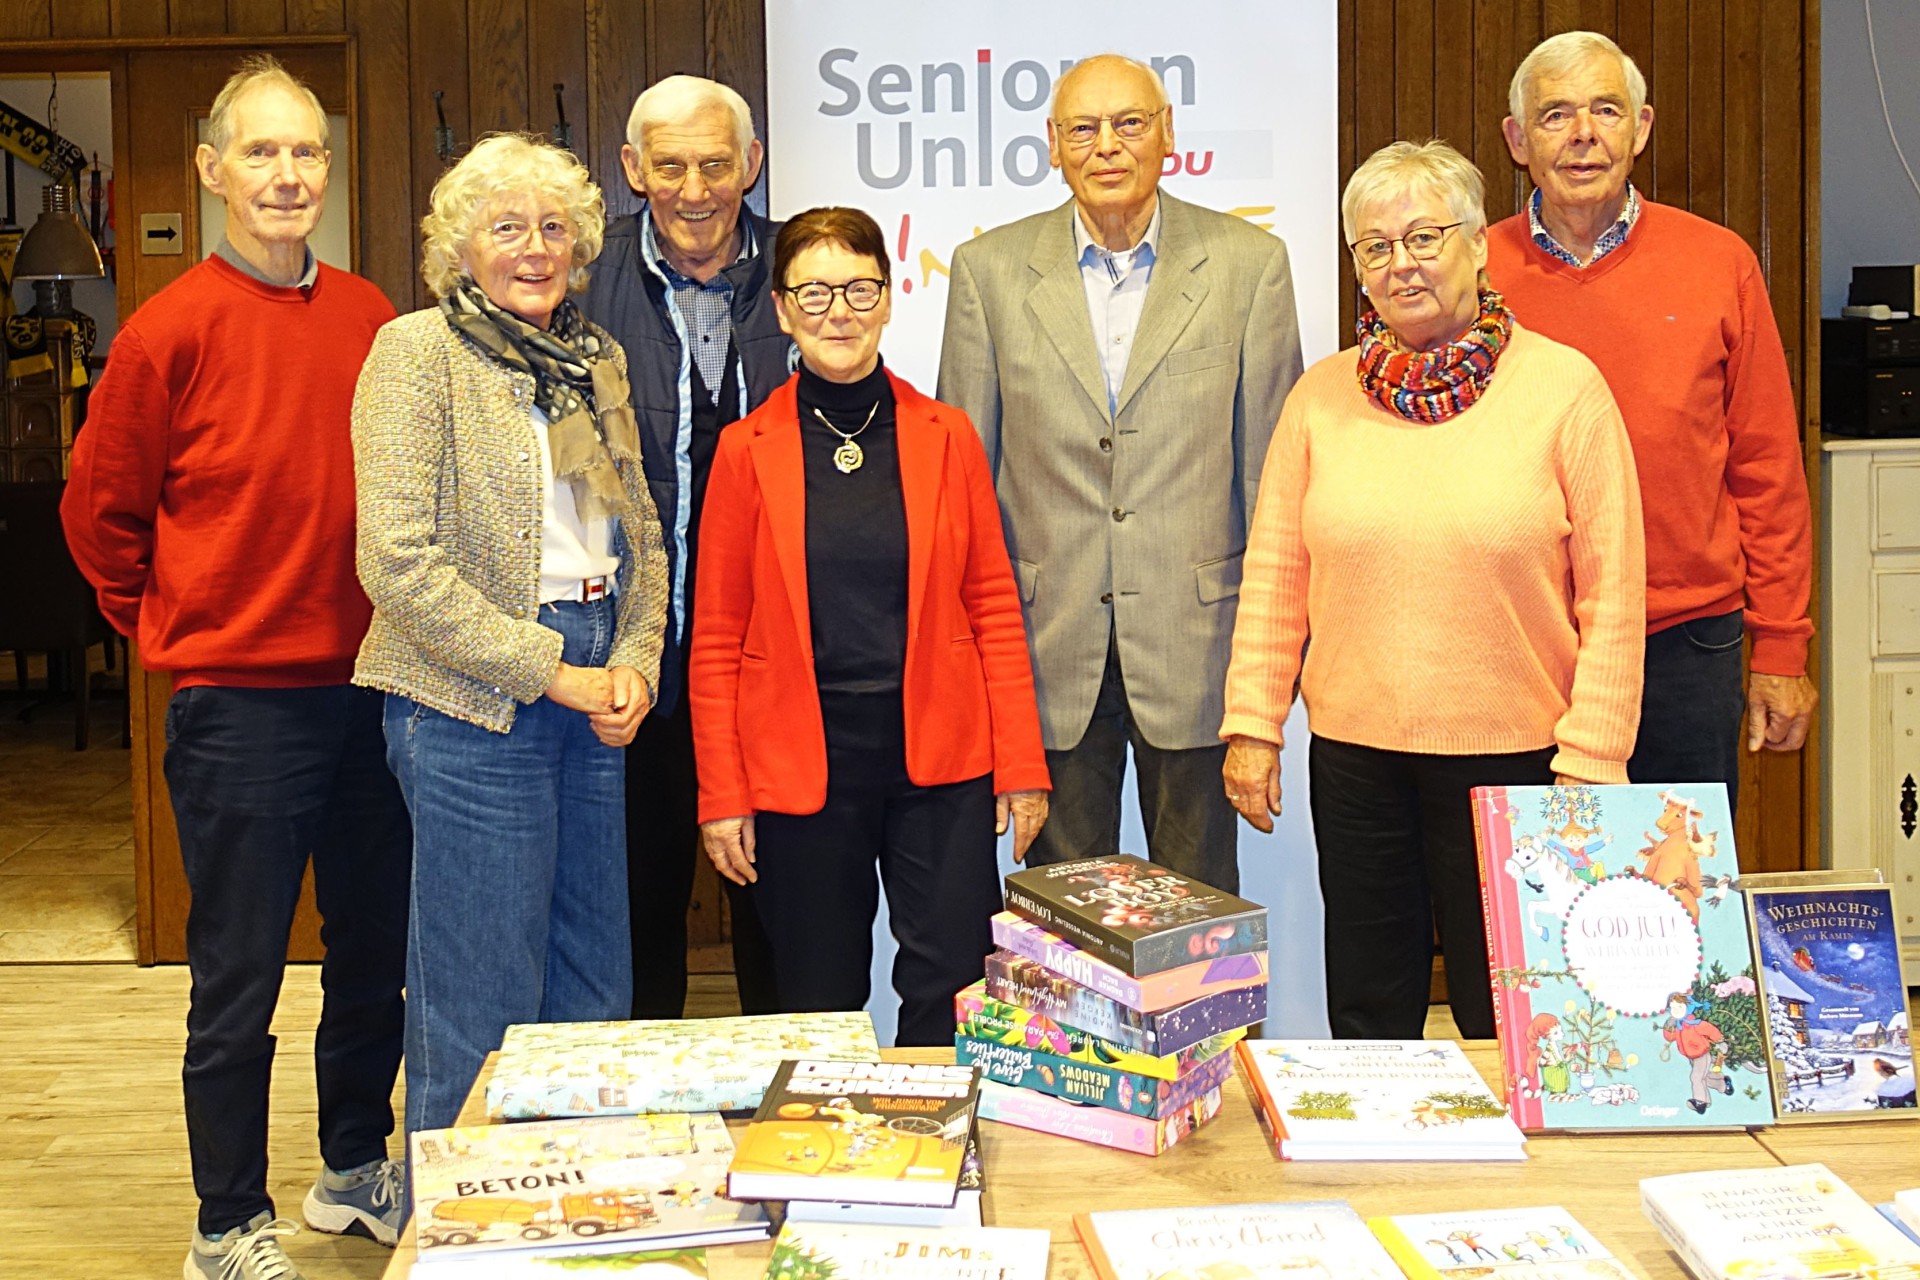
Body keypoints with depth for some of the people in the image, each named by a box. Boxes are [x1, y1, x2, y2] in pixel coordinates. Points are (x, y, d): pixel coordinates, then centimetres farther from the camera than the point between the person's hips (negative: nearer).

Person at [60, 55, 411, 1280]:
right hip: (239, 704, -4)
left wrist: (392, 618, 9)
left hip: (370, 689, 5)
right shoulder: (173, 328, -8)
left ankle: (358, 1172, 36)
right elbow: (100, 511, 1)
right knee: (239, 982, 5)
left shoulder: (370, 318, 4)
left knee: (377, 958, 16)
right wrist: (180, 628, 7)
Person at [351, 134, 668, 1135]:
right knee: (483, 1016, 1)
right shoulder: (417, 350, -5)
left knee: (594, 994, 13)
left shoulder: (596, 359, 15)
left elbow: (642, 533, 17)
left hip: (594, 696, 7)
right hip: (474, 703, -6)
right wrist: (551, 673, -13)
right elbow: (398, 560, -14)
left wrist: (634, 662, -1)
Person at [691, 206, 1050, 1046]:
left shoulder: (946, 438, 6)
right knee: (819, 1009, 8)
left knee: (954, 995, -4)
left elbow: (993, 607, 6)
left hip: (939, 758, 1)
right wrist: (721, 794, -1)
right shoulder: (747, 450, 3)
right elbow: (716, 637, 4)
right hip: (798, 766, 0)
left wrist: (1022, 763, 1)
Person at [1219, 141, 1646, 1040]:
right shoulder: (1321, 397, 6)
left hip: (1511, 759, -2)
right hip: (1354, 754, 3)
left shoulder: (1564, 387, -3)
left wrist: (1590, 762, -8)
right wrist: (1252, 725, 2)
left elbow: (1612, 596, -4)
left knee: (1506, 1024, 10)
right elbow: (1275, 574, 7)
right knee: (1366, 1016, 13)